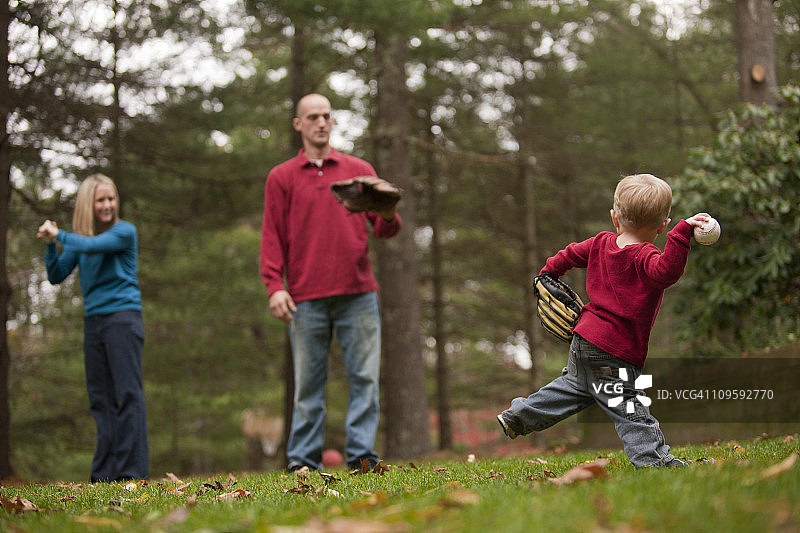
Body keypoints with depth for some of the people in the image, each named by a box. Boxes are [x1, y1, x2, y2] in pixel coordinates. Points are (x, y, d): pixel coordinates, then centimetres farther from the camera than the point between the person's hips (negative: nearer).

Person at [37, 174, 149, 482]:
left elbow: (90, 246, -21)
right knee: (101, 398, 5)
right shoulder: (79, 237, 12)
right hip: (94, 321, 6)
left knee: (127, 393, -10)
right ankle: (105, 473, 7)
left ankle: (134, 469, -12)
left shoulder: (125, 231, -5)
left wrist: (58, 234, -6)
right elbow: (56, 276, 12)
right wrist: (50, 245, -3)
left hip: (123, 316, -6)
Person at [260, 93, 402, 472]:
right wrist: (275, 287, -5)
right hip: (306, 299, -1)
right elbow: (272, 238, 7)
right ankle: (303, 459, 4)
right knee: (308, 382, 0)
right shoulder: (281, 178, 12)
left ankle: (361, 454, -1)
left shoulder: (360, 170, 15)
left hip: (358, 294, 1)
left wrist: (388, 218, -13)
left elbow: (383, 229, 12)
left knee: (365, 377, -4)